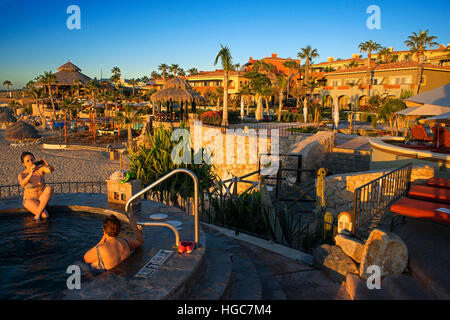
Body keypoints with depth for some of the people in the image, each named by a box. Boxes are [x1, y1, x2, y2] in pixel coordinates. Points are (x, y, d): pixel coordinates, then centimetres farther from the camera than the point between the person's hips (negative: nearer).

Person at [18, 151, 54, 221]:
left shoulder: (40, 168, -10)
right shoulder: (22, 175, -15)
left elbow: (52, 170, -32)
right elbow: (23, 184, -38)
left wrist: (47, 164, -52)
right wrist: (31, 174, -53)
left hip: (42, 199, 4)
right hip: (30, 200, -3)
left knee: (49, 188, -34)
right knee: (45, 215, -32)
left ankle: (37, 215, -27)